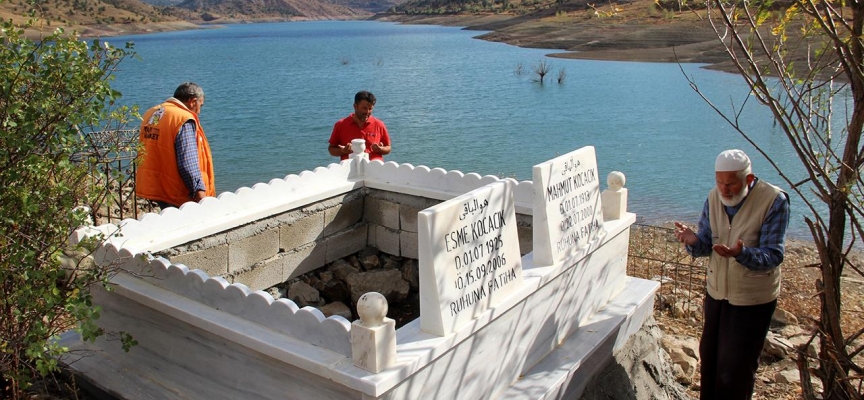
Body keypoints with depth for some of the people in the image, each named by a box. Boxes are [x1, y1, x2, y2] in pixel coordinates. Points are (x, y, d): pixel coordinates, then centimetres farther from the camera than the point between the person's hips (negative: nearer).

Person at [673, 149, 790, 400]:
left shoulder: (774, 201, -18)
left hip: (752, 299, -5)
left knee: (736, 367, 3)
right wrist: (693, 241, -26)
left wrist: (742, 254, -42)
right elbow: (705, 245, -2)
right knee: (709, 358, 17)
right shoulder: (714, 198, -4)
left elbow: (773, 255, -22)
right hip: (716, 292, 5)